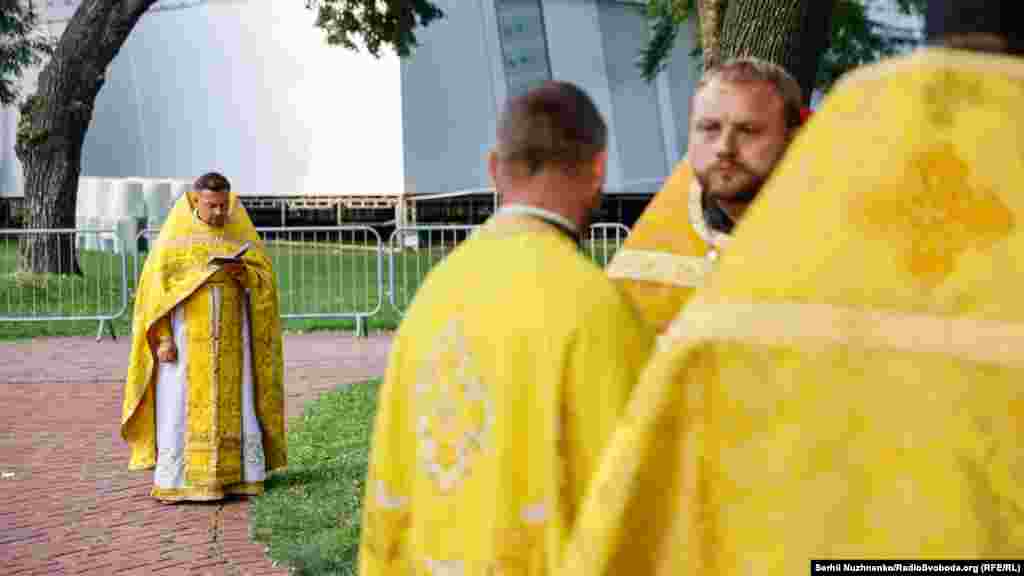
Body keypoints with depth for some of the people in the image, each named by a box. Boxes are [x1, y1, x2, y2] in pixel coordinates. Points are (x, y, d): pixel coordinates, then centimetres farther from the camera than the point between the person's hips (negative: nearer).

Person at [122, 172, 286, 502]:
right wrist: (161, 338, -13)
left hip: (229, 338, 2)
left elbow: (265, 276, 3)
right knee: (182, 407, -4)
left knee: (232, 406, 1)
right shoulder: (174, 234, -3)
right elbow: (154, 285, -5)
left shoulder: (240, 232, 4)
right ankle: (177, 482, 1)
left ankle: (233, 477, 6)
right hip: (186, 336, -2)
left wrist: (243, 272, -20)